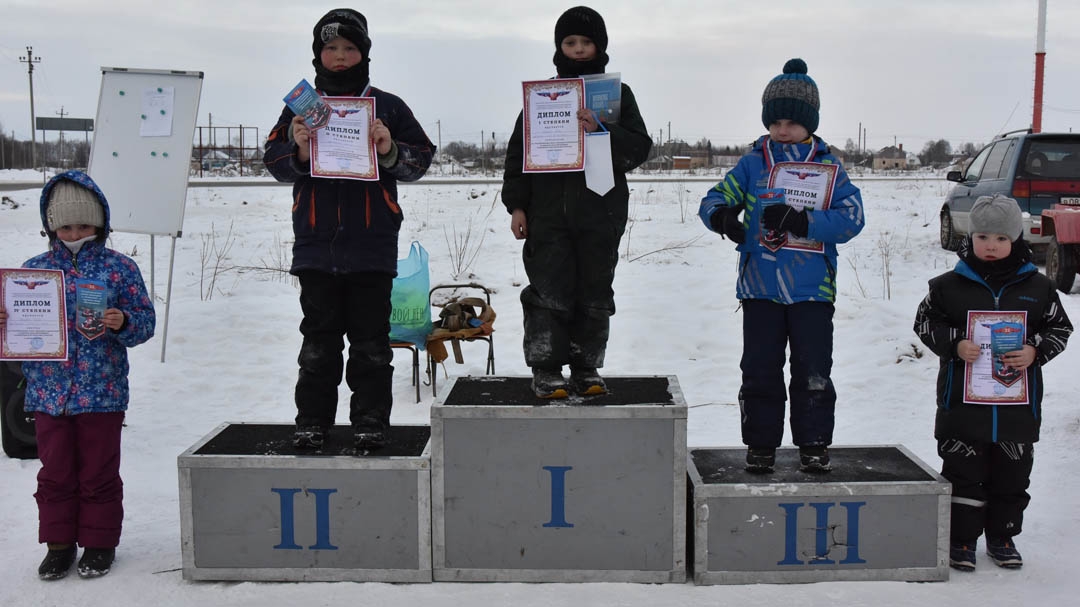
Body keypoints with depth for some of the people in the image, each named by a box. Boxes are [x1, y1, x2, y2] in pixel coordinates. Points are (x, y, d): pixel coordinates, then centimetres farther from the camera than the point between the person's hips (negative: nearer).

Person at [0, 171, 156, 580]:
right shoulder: (33, 269, 6)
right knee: (55, 473, 11)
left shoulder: (119, 268, -1)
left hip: (102, 392, -2)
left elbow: (145, 320, -1)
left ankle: (99, 542, 22)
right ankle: (59, 543, 24)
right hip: (48, 393, 3)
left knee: (98, 473, 8)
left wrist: (122, 323, -21)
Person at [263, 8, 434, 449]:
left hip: (372, 246, -1)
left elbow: (421, 159, 4)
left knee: (371, 342, 5)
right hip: (316, 243, 1)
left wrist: (390, 150, -14)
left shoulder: (388, 107, 5)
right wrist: (299, 149, -16)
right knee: (318, 341, 9)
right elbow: (274, 160, 4)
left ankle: (371, 422, 13)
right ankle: (312, 420, 17)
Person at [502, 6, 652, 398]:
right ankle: (546, 371, 5)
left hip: (601, 215, 1)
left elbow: (639, 147, -2)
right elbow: (518, 152, 8)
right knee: (549, 293, -3)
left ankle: (586, 368, 18)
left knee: (594, 295, 7)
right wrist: (516, 205, 1)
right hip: (549, 214, -1)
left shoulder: (618, 94, 6)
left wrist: (600, 130, -19)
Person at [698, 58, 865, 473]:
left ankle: (814, 443, 16)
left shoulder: (828, 166, 4)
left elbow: (851, 218, -6)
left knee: (813, 372, 3)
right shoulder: (752, 164, 7)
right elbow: (714, 199, 4)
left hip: (812, 288, -1)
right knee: (760, 371, 5)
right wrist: (722, 216, -21)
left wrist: (801, 221, -21)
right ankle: (761, 443, 17)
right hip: (760, 287, 1)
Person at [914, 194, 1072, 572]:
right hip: (963, 401, -2)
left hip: (1017, 403, 2)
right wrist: (954, 345, -14)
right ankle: (961, 540, 16)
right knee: (963, 472, 4)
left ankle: (1002, 537, 28)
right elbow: (925, 322, 3)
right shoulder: (950, 285, -2)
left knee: (1012, 474, 12)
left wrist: (1035, 352, -10)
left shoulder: (1037, 287, 3)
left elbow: (1060, 328, 9)